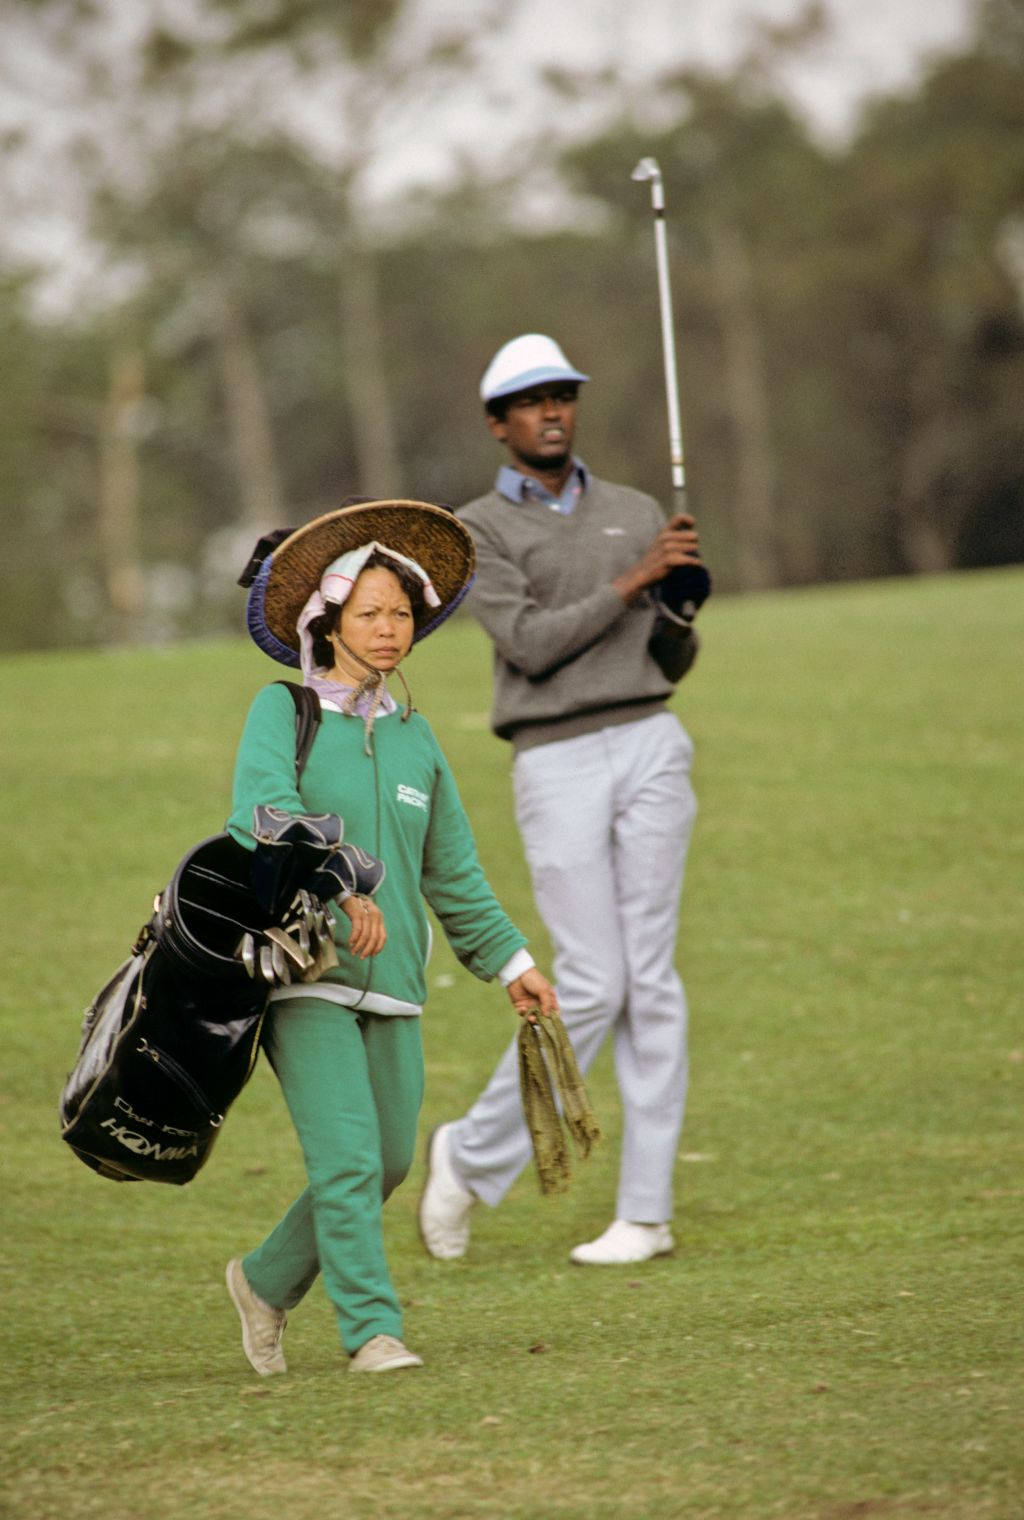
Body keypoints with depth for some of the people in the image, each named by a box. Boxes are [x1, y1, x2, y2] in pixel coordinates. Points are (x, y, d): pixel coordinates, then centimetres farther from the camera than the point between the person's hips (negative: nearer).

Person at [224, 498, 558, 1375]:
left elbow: (453, 871, 22)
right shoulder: (282, 711, -2)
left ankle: (268, 1281, 27)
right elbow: (265, 810, -20)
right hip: (303, 973, -6)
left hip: (392, 982, 6)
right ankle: (372, 1329, -9)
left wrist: (509, 961, 21)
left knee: (387, 1164, 8)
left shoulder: (413, 736, 14)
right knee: (347, 1158, -13)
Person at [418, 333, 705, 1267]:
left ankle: (647, 1212, 1)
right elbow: (530, 645, -11)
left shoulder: (636, 516, 15)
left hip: (650, 749, 3)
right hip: (556, 766, -3)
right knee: (591, 986, -9)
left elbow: (674, 663, 15)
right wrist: (634, 580, -16)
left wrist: (682, 599, -7)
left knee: (650, 981, 0)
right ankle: (474, 1155, 11)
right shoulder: (478, 533, 3)